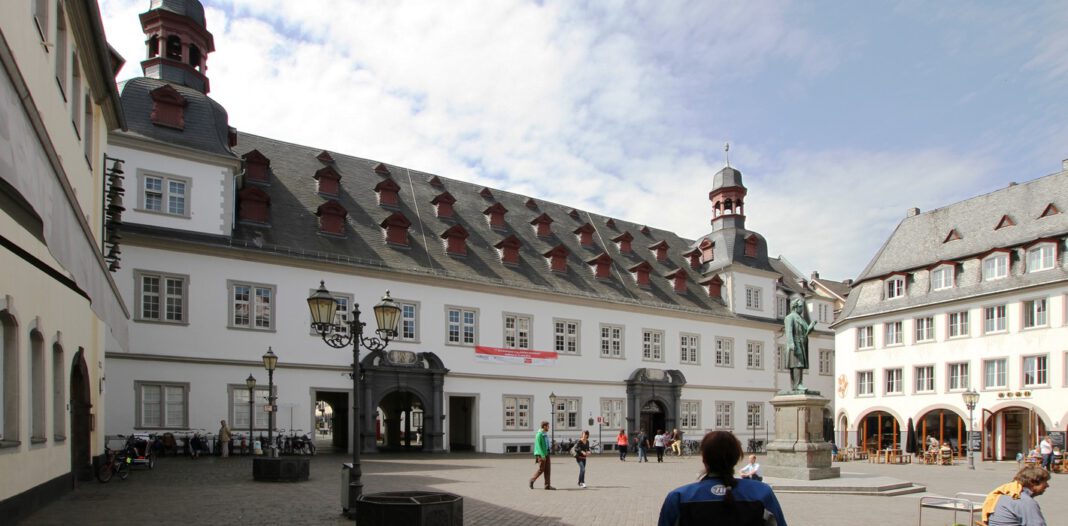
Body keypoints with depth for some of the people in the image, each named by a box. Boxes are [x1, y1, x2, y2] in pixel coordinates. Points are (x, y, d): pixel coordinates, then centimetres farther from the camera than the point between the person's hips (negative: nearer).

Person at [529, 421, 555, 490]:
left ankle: (547, 485, 5)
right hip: (541, 454, -8)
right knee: (541, 469, -4)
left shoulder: (546, 434, 14)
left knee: (548, 470, 3)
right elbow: (538, 445, -19)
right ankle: (531, 481, 13)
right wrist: (542, 455, -24)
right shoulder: (539, 434, -13)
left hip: (546, 454, 8)